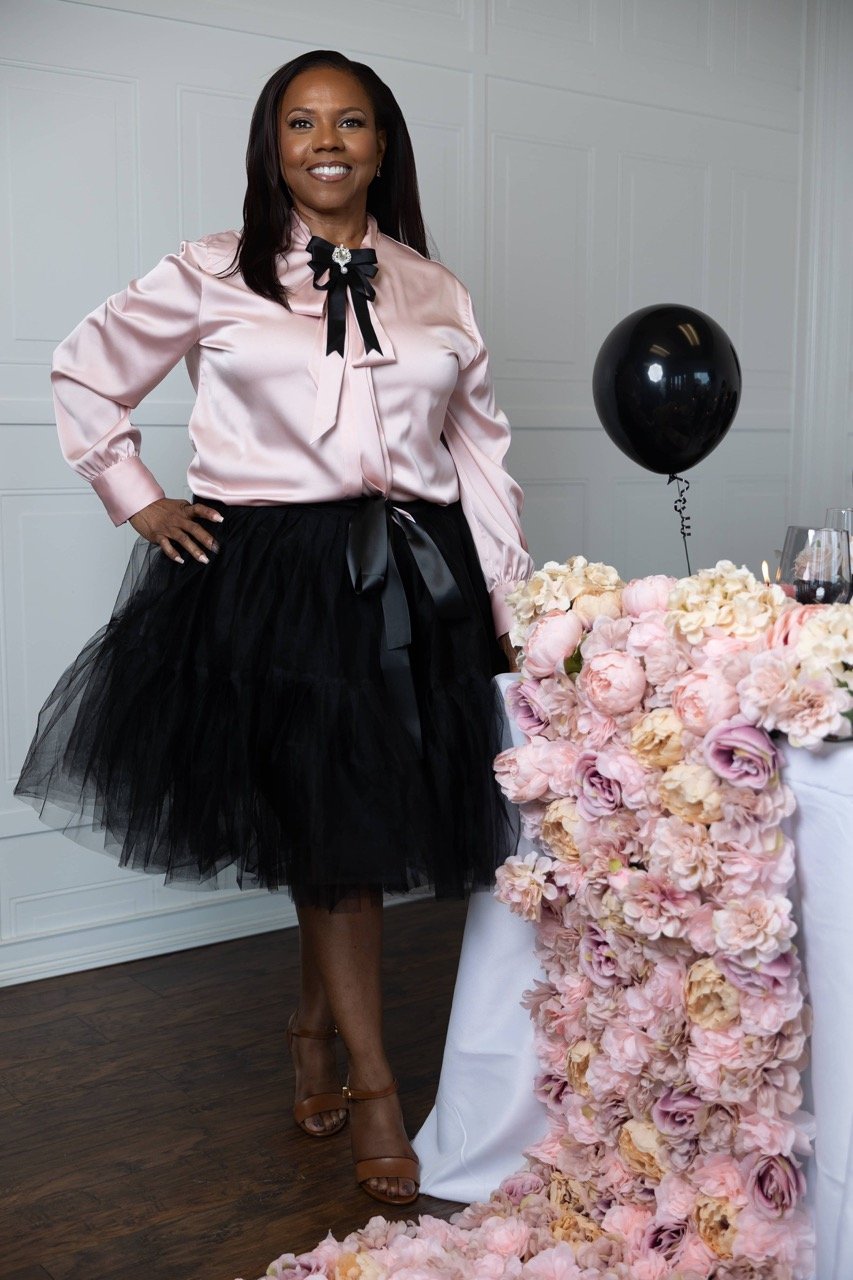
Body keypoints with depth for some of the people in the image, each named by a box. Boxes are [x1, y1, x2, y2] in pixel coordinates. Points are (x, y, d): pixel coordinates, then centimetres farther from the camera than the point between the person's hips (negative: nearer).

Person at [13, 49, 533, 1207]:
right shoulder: (212, 277, 3)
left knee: (355, 828, 8)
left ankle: (313, 1033, 32)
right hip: (268, 576, -3)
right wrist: (138, 501, 4)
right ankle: (374, 1086, 13)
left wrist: (514, 604, 9)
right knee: (327, 829, 1)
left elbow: (483, 450, 13)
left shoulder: (436, 292, 10)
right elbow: (83, 374, 13)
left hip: (416, 579, 3)